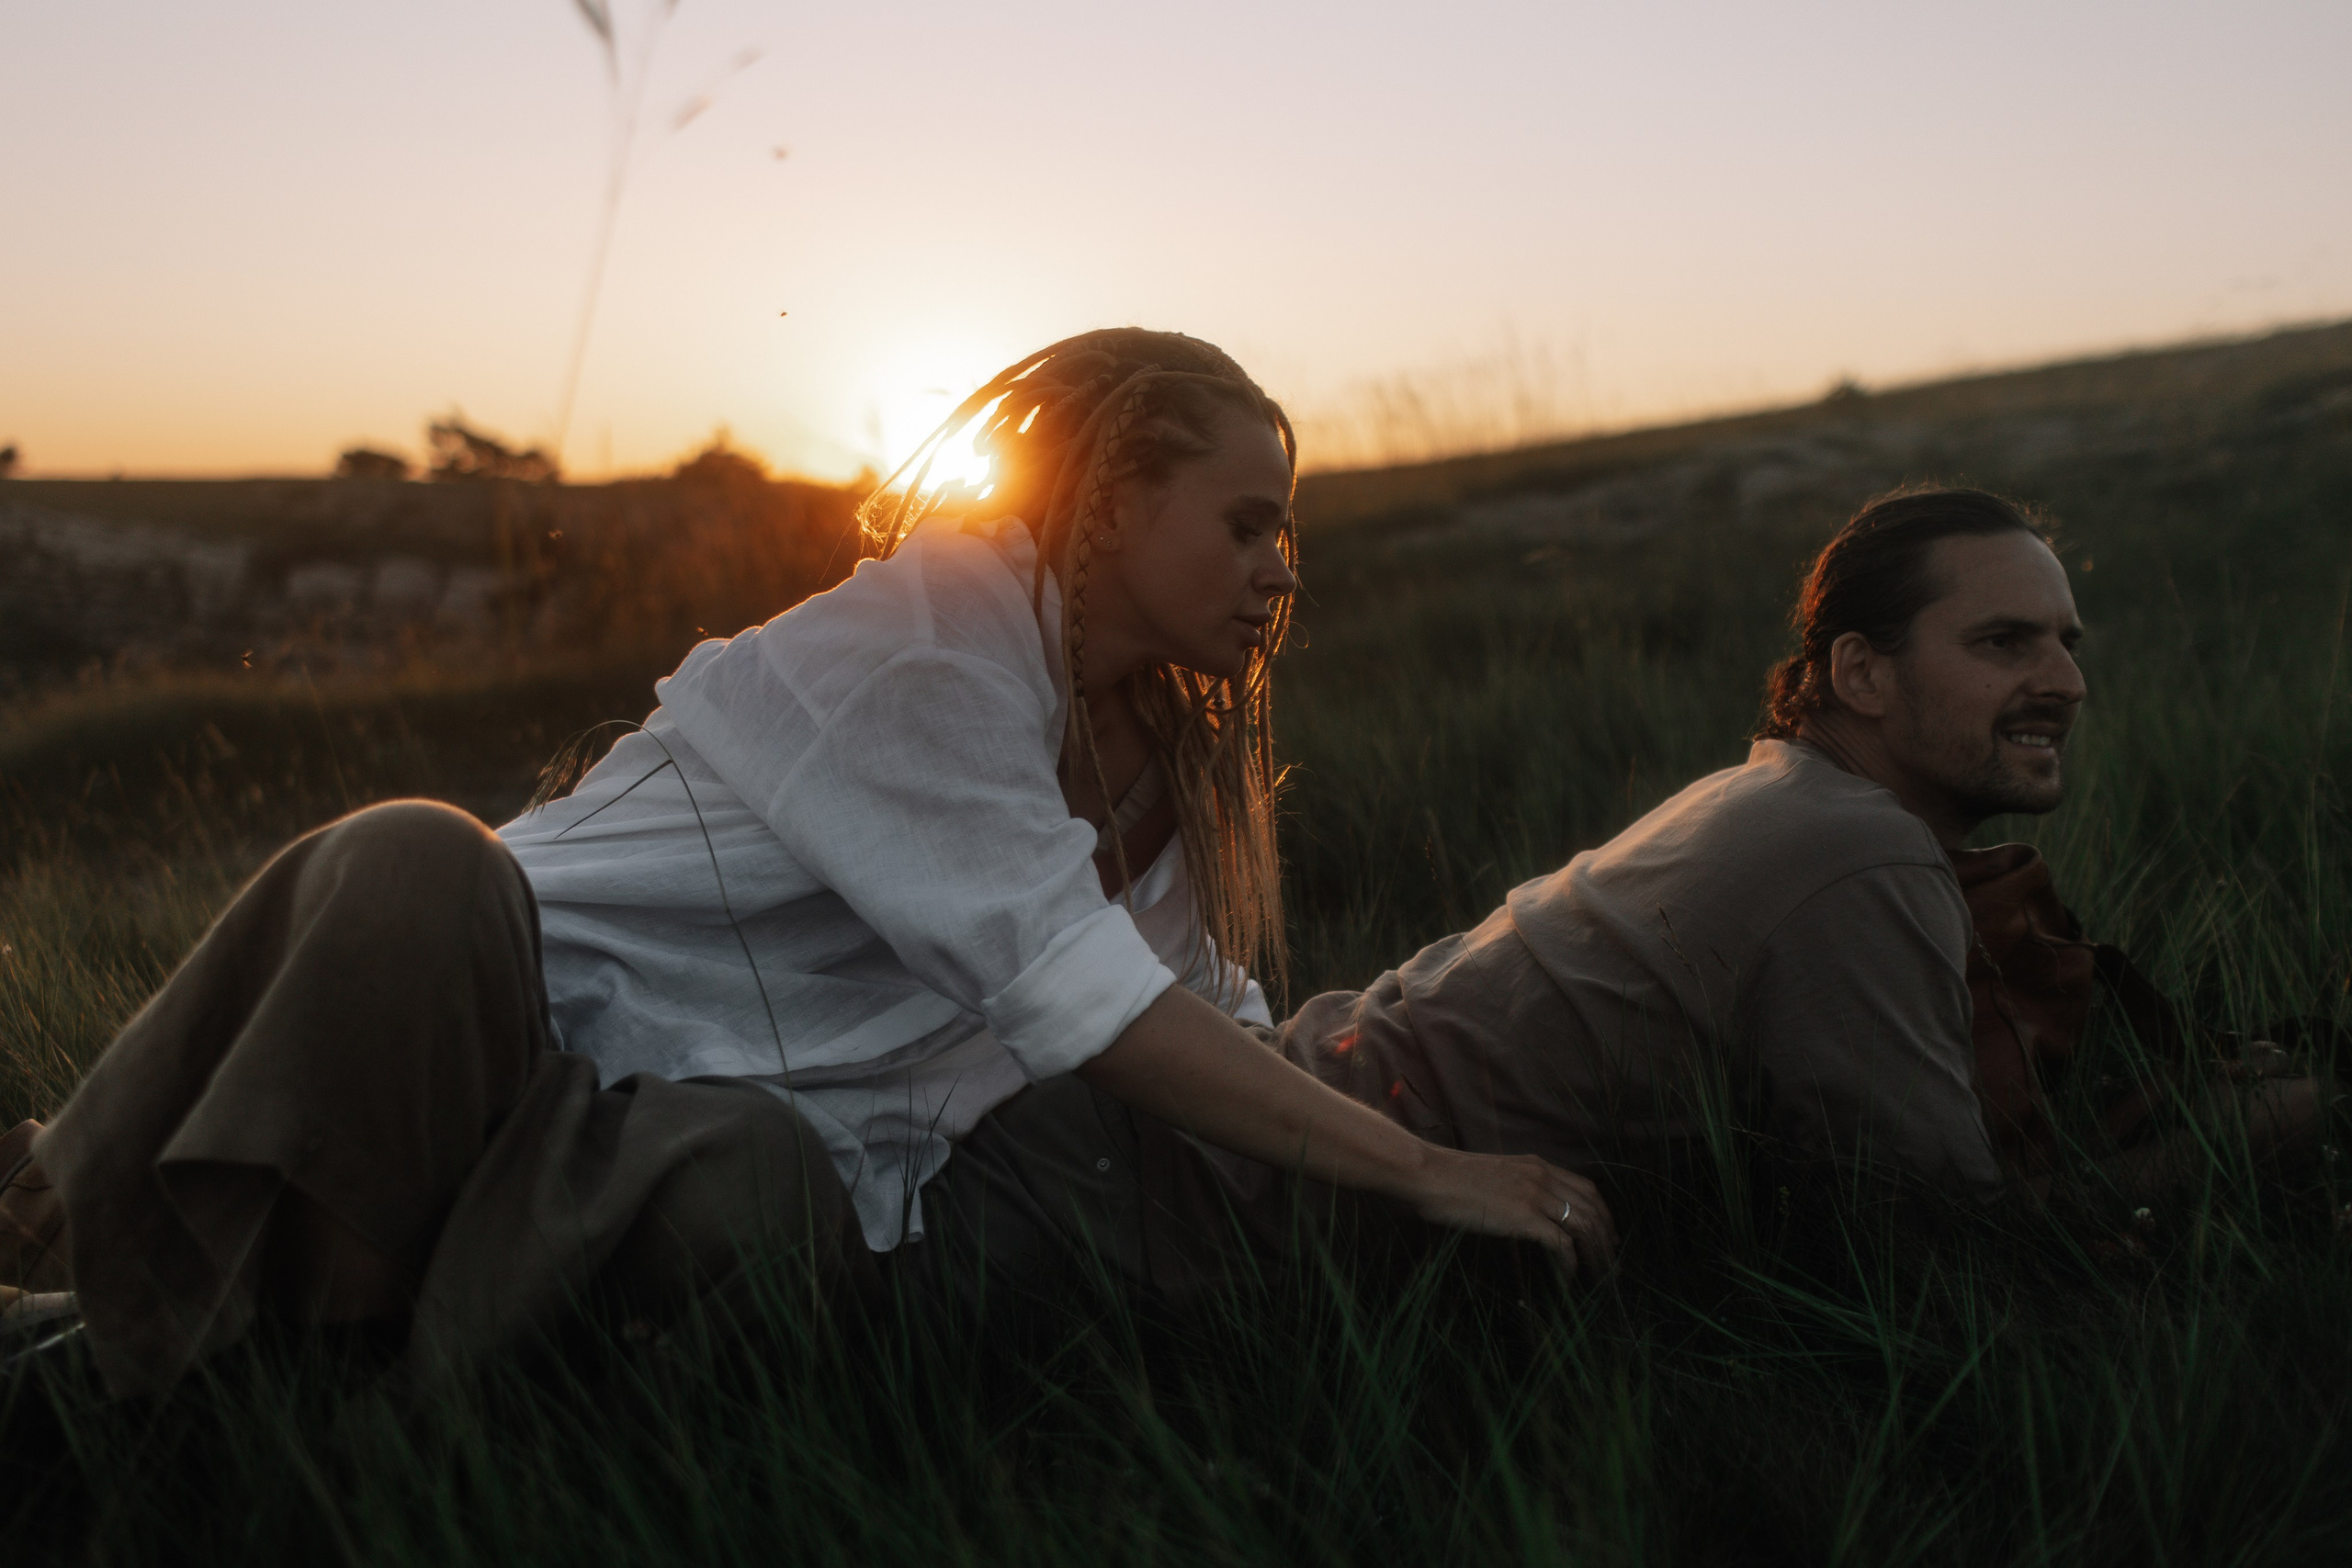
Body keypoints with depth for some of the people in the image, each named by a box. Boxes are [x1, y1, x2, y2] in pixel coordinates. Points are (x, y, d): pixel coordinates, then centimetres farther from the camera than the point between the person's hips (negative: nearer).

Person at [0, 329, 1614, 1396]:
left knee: (744, 1177, -34)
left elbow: (1224, 1043, 18)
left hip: (750, 1126, 5)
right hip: (525, 1007, -5)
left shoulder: (1166, 765, 15)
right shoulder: (943, 614, -12)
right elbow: (1073, 994, -20)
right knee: (412, 862, -38)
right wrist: (1424, 1171, -19)